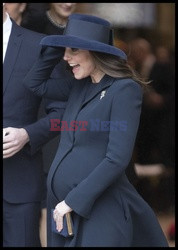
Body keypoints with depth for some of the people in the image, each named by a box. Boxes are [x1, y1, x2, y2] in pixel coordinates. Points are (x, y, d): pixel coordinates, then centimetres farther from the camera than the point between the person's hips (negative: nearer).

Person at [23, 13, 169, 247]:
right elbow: (34, 83, 19)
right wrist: (59, 46, 7)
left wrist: (73, 201, -17)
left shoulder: (125, 89, -12)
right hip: (62, 203, 7)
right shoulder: (80, 87, 11)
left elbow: (117, 159, -18)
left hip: (98, 208, -7)